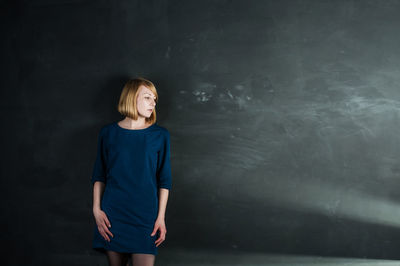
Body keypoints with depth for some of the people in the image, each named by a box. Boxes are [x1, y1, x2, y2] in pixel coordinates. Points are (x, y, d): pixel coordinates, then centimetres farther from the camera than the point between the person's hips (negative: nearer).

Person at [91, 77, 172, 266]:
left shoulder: (160, 135, 2)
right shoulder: (108, 133, 4)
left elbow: (164, 180, 4)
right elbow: (98, 176, 8)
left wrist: (161, 217, -1)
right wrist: (96, 210, 0)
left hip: (145, 215, -1)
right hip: (113, 215, 1)